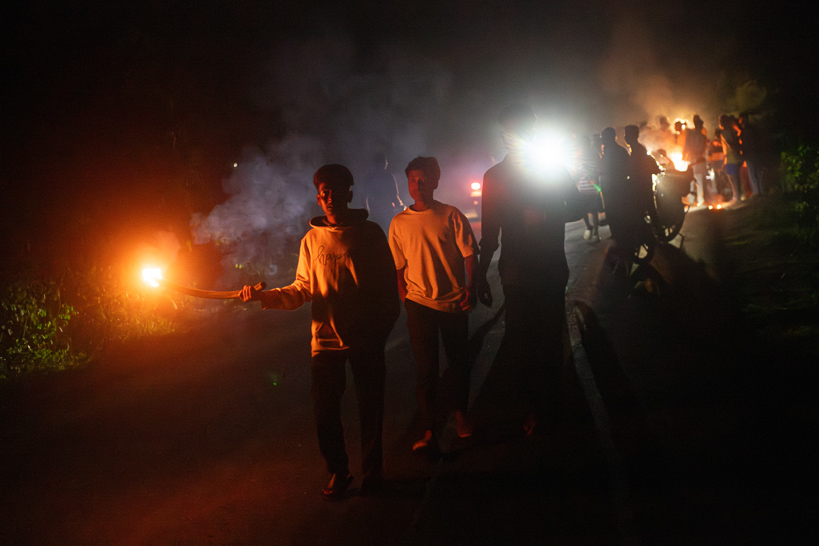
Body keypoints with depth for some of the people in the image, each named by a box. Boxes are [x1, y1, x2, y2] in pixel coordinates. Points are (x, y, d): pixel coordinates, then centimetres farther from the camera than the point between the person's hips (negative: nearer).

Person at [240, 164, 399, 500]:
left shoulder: (370, 233, 2)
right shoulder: (311, 240, 7)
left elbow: (388, 283, 4)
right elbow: (301, 290, 5)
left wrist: (386, 323, -2)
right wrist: (264, 296, -9)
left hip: (367, 337, -1)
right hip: (326, 337, 1)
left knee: (370, 407, 6)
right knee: (325, 410, 1)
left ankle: (372, 469, 25)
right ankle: (338, 472, 20)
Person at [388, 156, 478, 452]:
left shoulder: (451, 215, -2)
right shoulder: (399, 222, 2)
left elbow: (469, 254, -1)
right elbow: (398, 266, 8)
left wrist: (471, 288, -9)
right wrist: (404, 296, 4)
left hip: (454, 302, 0)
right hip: (419, 303, 0)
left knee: (459, 362, 11)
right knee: (426, 368, 2)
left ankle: (459, 411, 35)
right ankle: (428, 430, 11)